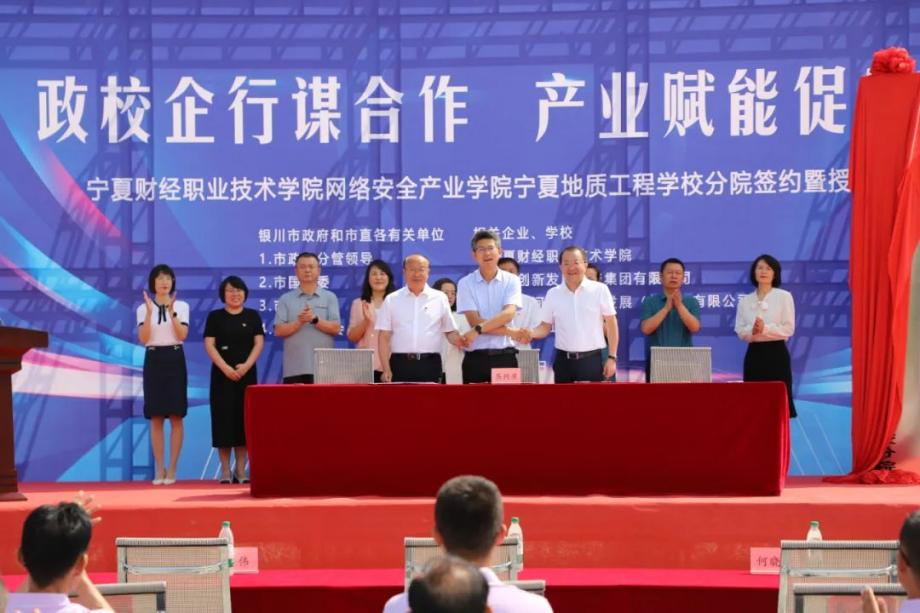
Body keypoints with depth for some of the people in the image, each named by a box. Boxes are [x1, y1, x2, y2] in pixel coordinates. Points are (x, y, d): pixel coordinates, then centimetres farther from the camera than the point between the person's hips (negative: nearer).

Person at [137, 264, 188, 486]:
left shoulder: (181, 306, 3)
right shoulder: (143, 309, 4)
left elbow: (182, 336, -9)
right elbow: (143, 339, -8)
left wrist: (171, 311, -19)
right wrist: (150, 312, -18)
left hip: (174, 360, 0)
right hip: (153, 361, 1)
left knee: (176, 417, -2)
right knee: (155, 418, 1)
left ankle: (172, 469, 3)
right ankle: (159, 469, 6)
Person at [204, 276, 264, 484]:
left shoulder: (252, 316, 8)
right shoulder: (215, 316, 4)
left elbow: (259, 343, 2)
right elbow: (209, 345, -3)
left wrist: (247, 365, -13)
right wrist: (225, 367, -15)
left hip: (247, 374, 2)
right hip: (222, 374, -1)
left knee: (244, 419, 0)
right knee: (224, 419, -4)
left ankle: (241, 470, 5)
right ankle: (225, 471, 1)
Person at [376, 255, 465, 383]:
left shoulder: (440, 298, 8)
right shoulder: (391, 300, 8)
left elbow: (450, 331, 13)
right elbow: (384, 337, 6)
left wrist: (459, 340, -11)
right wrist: (386, 370, -3)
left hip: (430, 364, 0)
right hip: (400, 364, 0)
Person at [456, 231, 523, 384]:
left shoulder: (511, 281, 4)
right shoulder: (466, 284, 1)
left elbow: (508, 314, -12)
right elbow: (474, 321, -8)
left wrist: (478, 329, -23)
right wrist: (511, 331, -11)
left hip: (505, 357, 1)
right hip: (476, 359, 0)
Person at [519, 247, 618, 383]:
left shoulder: (600, 290, -2)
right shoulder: (553, 294, 5)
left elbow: (611, 324, 1)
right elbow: (546, 327, 11)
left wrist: (612, 357, -3)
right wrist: (531, 333, -12)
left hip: (592, 359, -3)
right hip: (563, 360, 3)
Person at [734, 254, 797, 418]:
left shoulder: (784, 296, 0)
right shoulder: (745, 300, 10)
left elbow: (789, 329, -6)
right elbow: (740, 331, 5)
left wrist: (765, 329, -18)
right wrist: (752, 331, -16)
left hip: (776, 353, -3)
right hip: (754, 353, 3)